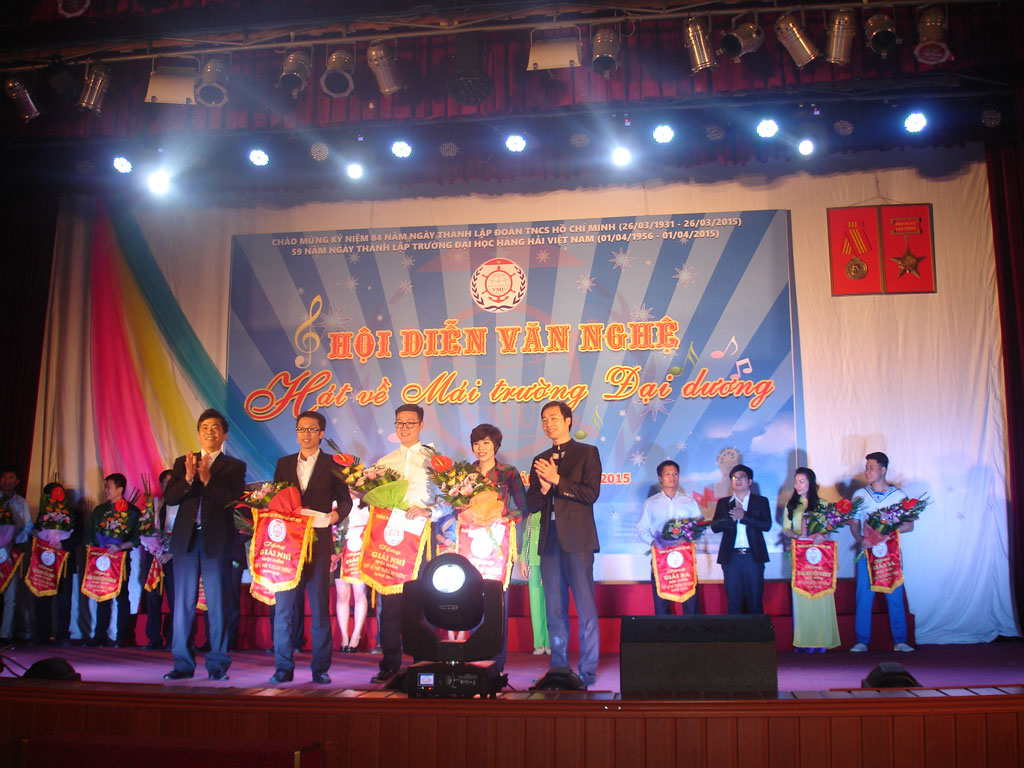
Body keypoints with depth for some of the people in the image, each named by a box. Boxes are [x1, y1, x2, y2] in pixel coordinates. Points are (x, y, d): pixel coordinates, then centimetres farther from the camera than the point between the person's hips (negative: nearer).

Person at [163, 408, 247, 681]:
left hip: (217, 542, -3)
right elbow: (170, 497, 2)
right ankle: (183, 663, 12)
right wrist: (188, 478, -16)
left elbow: (234, 499, -8)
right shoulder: (183, 463, 15)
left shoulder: (234, 466, 7)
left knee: (217, 605, -1)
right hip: (186, 540, 3)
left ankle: (217, 664, 5)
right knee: (183, 604, 4)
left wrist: (208, 479, -18)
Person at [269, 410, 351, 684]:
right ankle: (283, 667, 8)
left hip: (319, 542, -2)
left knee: (320, 607, 1)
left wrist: (335, 514, -16)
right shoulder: (284, 463, 16)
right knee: (284, 605, 0)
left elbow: (345, 500, 4)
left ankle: (320, 669, 7)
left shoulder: (333, 464, 7)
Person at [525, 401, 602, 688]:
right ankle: (559, 667, 14)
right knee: (554, 608, 7)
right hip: (550, 540, 5)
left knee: (585, 607, -6)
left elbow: (591, 493, -8)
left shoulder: (587, 453, 4)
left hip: (577, 538, -5)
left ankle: (587, 671, -1)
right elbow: (531, 504, 12)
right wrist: (543, 489, -9)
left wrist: (556, 480, -12)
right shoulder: (540, 460, 18)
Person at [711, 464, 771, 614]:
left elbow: (767, 525, -5)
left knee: (755, 599, 1)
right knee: (733, 600, 3)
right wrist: (732, 518, -13)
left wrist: (744, 516, -13)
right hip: (731, 557, 1)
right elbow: (715, 527, 2)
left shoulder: (761, 501, 9)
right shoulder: (723, 503, 13)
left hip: (753, 556, -1)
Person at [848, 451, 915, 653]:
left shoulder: (898, 495, 2)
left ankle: (900, 641, 9)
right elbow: (854, 524, 9)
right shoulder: (859, 495, 8)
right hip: (867, 551, 1)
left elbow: (909, 525, 0)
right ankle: (862, 641, 7)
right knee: (864, 596, 1)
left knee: (895, 595, 0)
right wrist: (860, 540, -10)